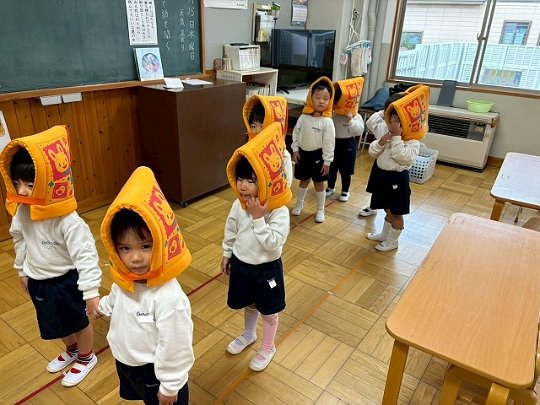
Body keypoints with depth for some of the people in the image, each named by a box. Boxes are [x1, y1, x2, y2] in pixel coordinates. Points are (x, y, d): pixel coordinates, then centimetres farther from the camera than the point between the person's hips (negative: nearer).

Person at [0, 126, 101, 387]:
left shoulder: (68, 220, -32)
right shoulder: (22, 212, -11)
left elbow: (86, 255, -28)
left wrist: (91, 291, -26)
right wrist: (23, 270, 18)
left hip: (67, 281, -7)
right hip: (38, 280, 7)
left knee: (78, 321, 17)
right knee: (57, 322, 27)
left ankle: (87, 358, 43)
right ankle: (71, 351, 54)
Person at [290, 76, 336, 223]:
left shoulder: (327, 122, -15)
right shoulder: (304, 117, -4)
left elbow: (329, 143, -13)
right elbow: (296, 133, 6)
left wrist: (327, 161, -13)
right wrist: (295, 150, 1)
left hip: (318, 156, -3)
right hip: (303, 153, 3)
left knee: (319, 183, 9)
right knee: (303, 181, 19)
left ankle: (320, 210, 23)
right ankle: (299, 204, 37)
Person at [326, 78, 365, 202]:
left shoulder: (356, 116, -9)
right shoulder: (332, 114, -4)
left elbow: (359, 131, -18)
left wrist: (351, 121, -28)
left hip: (348, 144, -2)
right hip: (334, 142, 2)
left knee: (345, 170, 7)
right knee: (332, 168, 15)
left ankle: (345, 191, 22)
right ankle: (330, 187, 34)